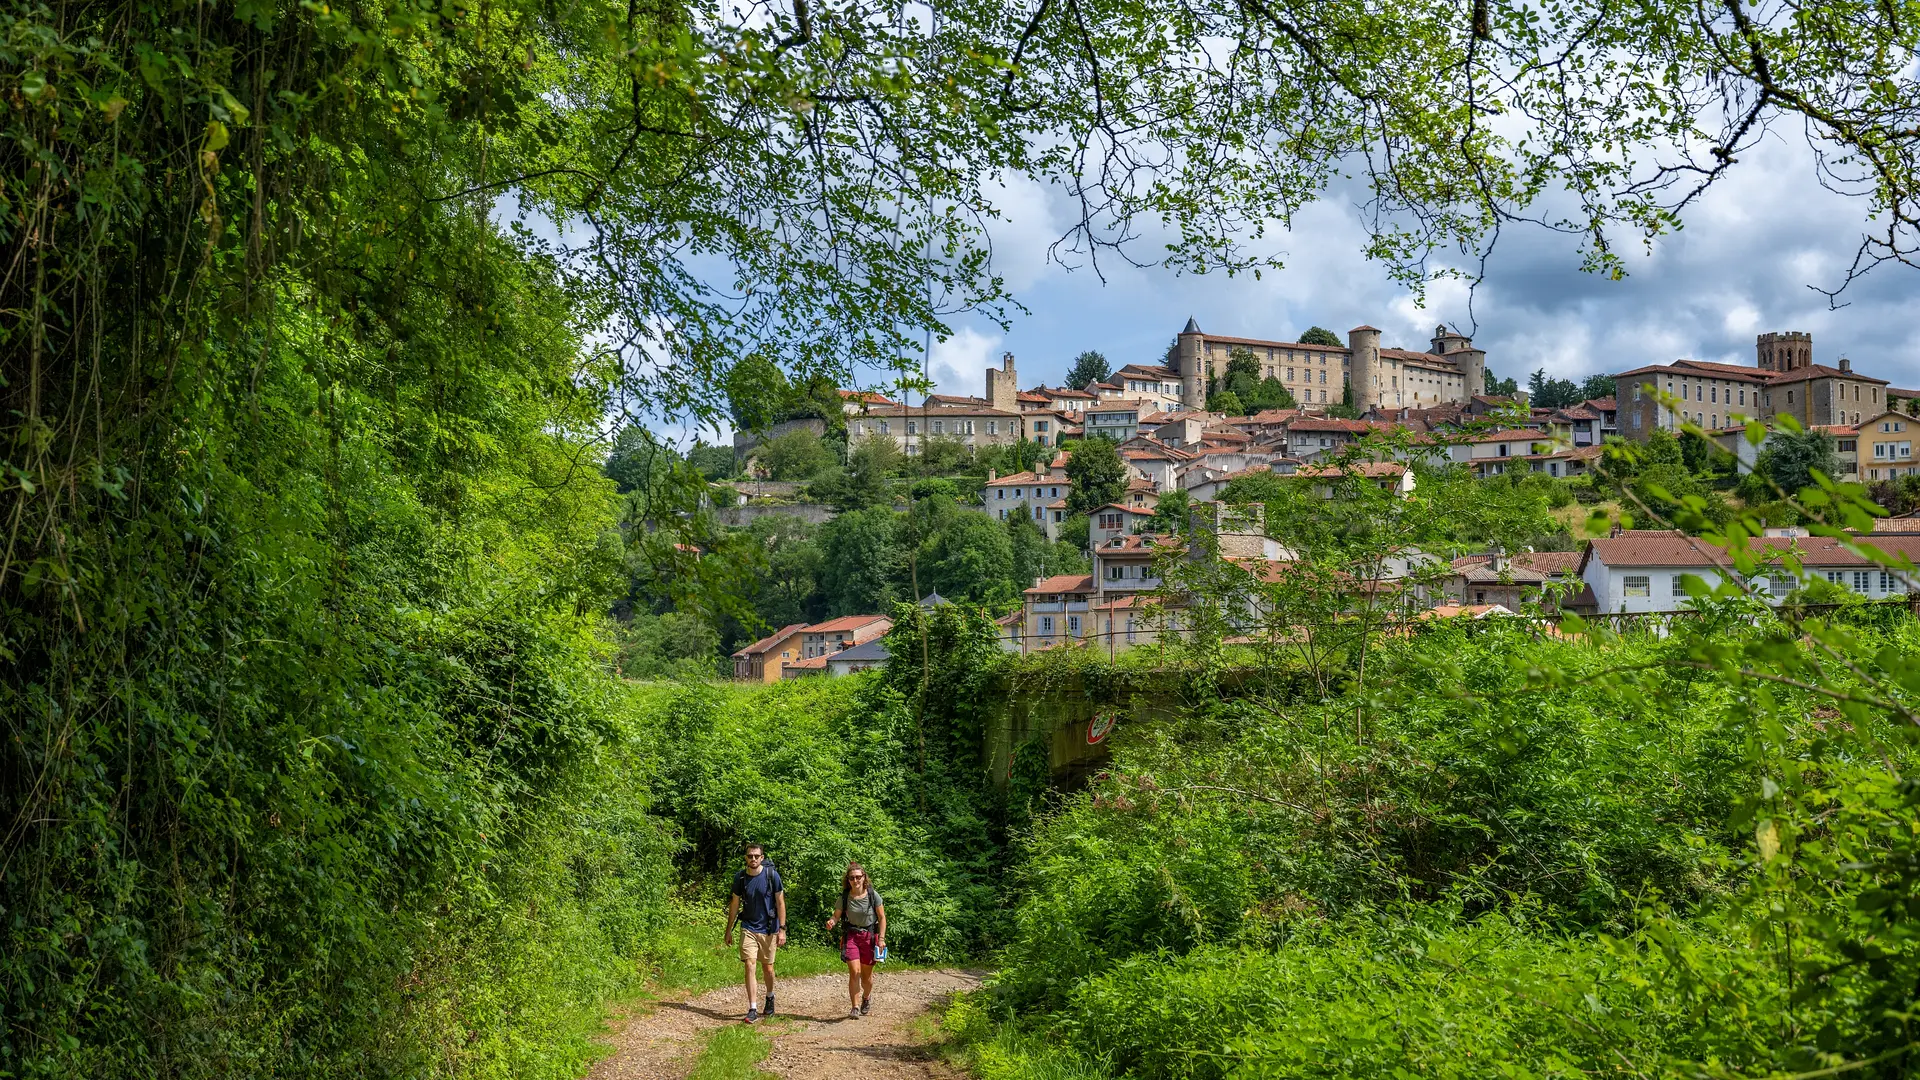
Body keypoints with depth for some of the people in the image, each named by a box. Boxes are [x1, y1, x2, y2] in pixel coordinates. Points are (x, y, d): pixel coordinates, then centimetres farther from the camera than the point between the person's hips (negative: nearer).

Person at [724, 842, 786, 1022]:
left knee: (768, 968, 9)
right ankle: (752, 1010, -8)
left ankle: (770, 997, 38)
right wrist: (729, 930, 10)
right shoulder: (740, 877, -3)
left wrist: (782, 929, -8)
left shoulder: (772, 875, -9)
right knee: (750, 966, -10)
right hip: (748, 928, 1)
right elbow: (735, 904, 8)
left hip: (768, 929, -1)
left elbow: (780, 903, -5)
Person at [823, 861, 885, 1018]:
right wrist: (831, 922, -21)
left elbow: (882, 918, -1)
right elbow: (836, 915, 2)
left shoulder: (873, 895, -8)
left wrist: (881, 938, -8)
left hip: (869, 936, 0)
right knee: (854, 972, -15)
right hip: (851, 936, 0)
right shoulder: (844, 897, -6)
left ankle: (867, 997, 40)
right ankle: (855, 1007, -7)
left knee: (866, 975, 8)